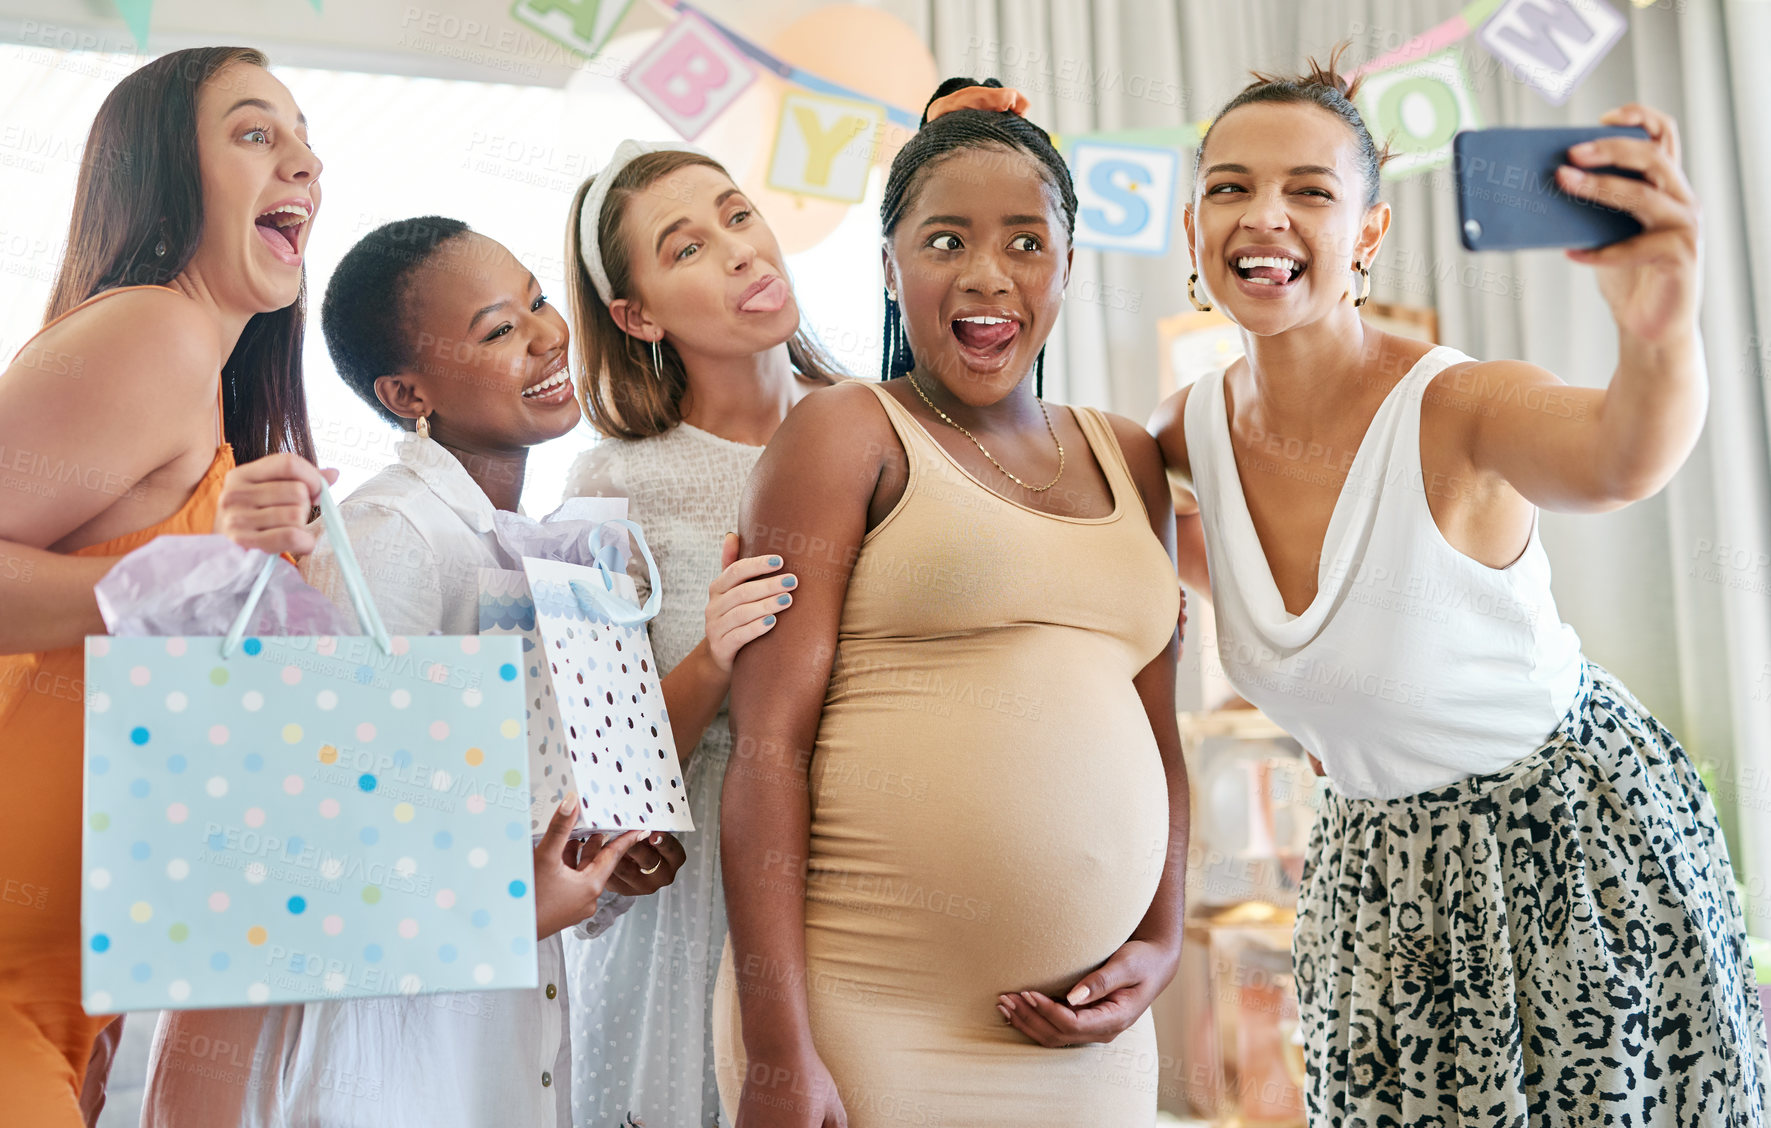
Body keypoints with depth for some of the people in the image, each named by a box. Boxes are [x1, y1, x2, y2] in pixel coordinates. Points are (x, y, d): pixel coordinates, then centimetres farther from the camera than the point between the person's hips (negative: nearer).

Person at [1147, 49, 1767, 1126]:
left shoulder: (1458, 408, -26)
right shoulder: (1199, 425, -10)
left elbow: (1619, 460, -49)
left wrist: (1662, 334, -70)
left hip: (1580, 840, -4)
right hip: (1378, 867, 5)